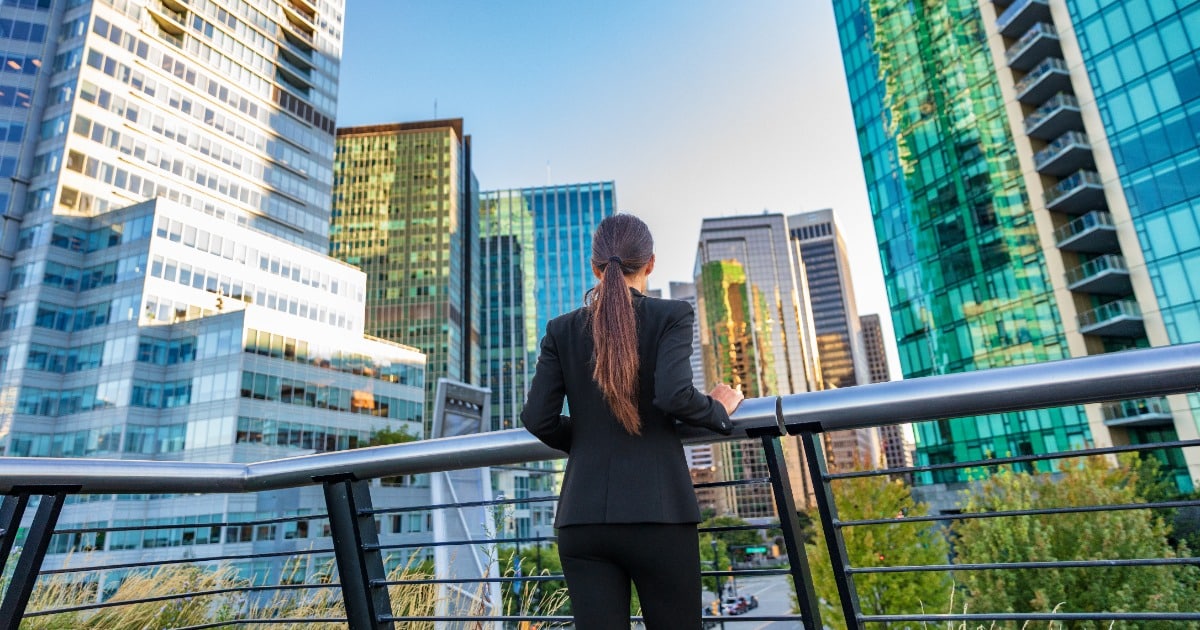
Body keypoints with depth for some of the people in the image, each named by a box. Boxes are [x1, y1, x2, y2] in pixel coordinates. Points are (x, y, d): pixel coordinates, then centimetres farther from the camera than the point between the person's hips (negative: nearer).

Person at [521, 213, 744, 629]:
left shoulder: (562, 329, 6)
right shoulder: (671, 315, -3)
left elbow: (537, 418, 1)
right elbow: (674, 395, -18)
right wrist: (720, 411, 2)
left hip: (582, 517, 3)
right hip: (657, 511, -2)